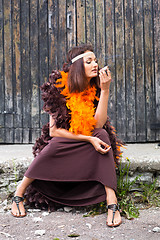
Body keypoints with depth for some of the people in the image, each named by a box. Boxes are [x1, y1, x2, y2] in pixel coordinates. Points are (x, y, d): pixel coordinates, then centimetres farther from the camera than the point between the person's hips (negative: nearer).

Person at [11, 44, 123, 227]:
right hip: (61, 146, -2)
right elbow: (54, 131, -20)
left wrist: (105, 90, -27)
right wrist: (88, 139, -30)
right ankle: (18, 194, -18)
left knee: (102, 135, -28)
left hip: (85, 150, 2)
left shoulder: (95, 89, -7)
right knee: (55, 145, -35)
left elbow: (98, 125, -21)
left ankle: (112, 203, -33)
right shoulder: (59, 88, -15)